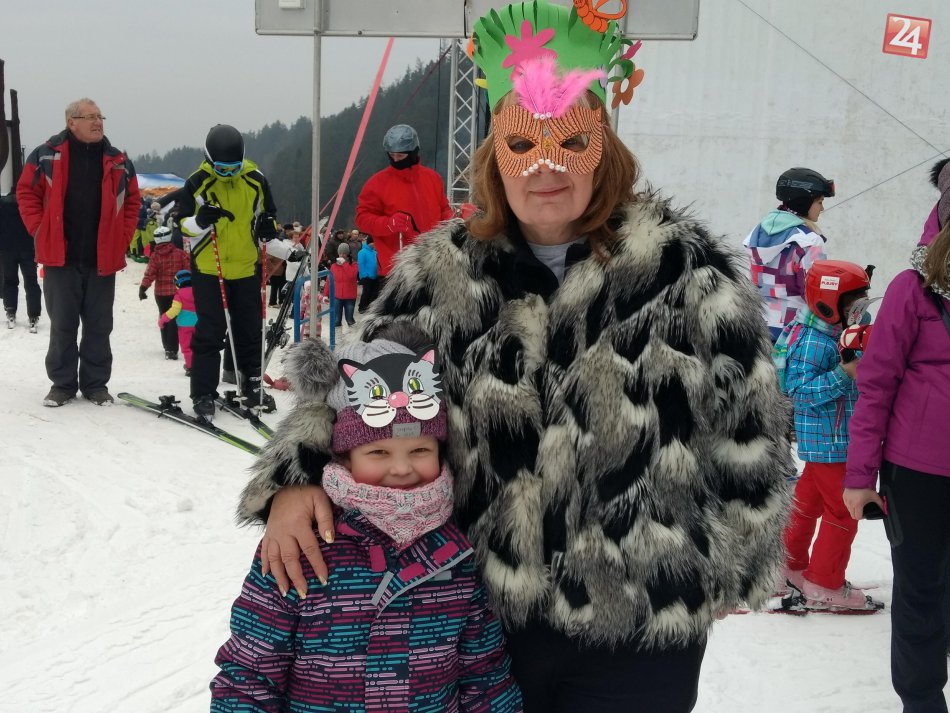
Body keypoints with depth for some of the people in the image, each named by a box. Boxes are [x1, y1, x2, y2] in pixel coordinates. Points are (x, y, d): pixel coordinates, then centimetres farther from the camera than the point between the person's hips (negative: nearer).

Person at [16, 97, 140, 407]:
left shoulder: (118, 161, 6)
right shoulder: (46, 155, 0)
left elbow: (132, 201, 12)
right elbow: (26, 193, 5)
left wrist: (123, 238, 3)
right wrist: (40, 232, -3)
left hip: (103, 259, 2)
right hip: (60, 257, -2)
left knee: (99, 326, 7)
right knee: (62, 325, 6)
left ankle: (95, 384, 18)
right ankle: (62, 384, 16)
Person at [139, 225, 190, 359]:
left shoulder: (155, 256, -6)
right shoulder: (180, 253, -6)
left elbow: (150, 274, -10)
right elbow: (188, 269, -4)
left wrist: (143, 288, -3)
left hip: (161, 293, 1)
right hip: (177, 291, -1)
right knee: (174, 319, -1)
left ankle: (167, 347, 25)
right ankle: (172, 349, -11)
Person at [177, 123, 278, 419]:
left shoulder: (256, 180, 1)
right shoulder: (197, 183, -7)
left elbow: (268, 215, 15)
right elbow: (183, 224, -3)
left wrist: (270, 229, -6)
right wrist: (200, 221, -24)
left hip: (247, 268, 3)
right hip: (208, 270, -3)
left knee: (250, 331, 11)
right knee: (210, 334, -3)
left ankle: (252, 386, 25)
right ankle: (203, 394, 5)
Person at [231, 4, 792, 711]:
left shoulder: (687, 268, -11)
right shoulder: (444, 270, -3)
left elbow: (747, 429, -4)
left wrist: (728, 569, 1)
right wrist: (294, 479, -14)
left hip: (640, 626, -2)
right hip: (483, 613, 3)